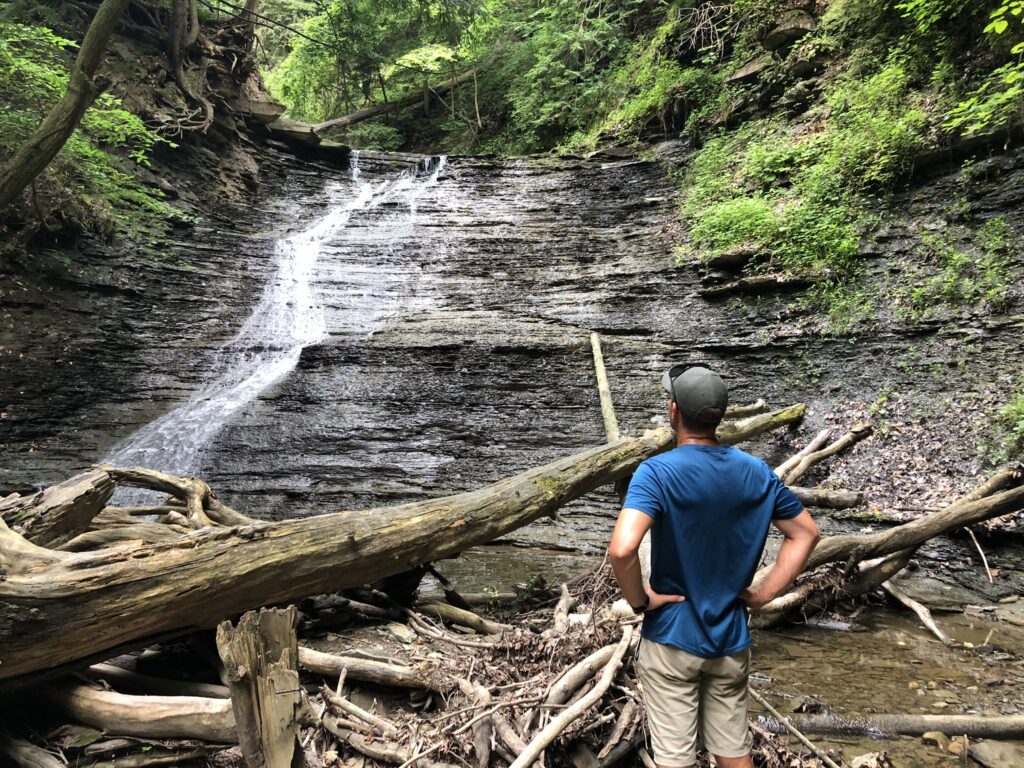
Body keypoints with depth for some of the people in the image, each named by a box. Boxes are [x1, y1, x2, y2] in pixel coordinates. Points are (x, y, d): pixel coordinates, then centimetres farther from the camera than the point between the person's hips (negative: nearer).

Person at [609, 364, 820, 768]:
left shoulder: (658, 472, -20)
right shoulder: (756, 472, -3)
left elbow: (622, 549, -33)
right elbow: (805, 533, 7)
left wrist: (639, 600, -15)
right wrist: (763, 593, 6)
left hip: (672, 639, -4)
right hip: (731, 639, 5)